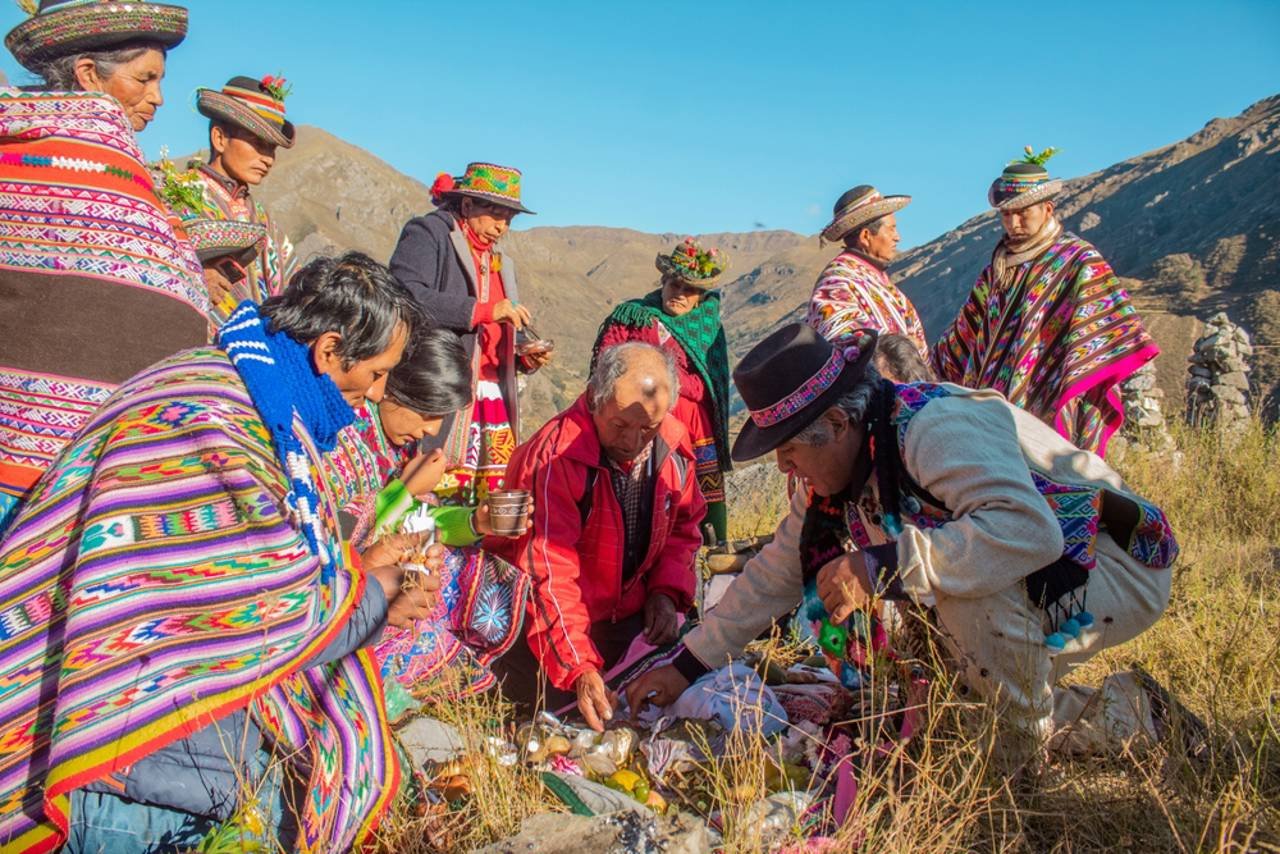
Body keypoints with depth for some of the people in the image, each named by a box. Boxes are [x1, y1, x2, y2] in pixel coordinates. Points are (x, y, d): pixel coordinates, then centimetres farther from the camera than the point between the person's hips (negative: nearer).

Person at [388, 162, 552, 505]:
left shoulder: (499, 262, 25)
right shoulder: (428, 233, 2)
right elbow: (406, 297, -17)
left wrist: (524, 360, 7)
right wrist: (484, 310, -17)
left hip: (494, 398, 7)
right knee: (442, 498, -12)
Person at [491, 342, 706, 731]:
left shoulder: (673, 445, -8)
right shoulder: (555, 456, -28)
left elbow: (683, 525, 10)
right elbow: (549, 573, -30)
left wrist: (666, 591, -6)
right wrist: (579, 668, -36)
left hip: (631, 612, 5)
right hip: (557, 617, -5)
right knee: (551, 688, -21)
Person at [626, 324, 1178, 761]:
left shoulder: (934, 427, -30)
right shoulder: (841, 465, -3)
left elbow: (1029, 529, -43)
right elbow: (775, 574, 4)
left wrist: (883, 566, -43)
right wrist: (688, 664, 3)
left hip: (1119, 569, -9)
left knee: (968, 584, -33)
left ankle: (1043, 736, -6)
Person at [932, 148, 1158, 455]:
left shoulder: (1080, 261, 0)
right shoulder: (999, 266, 17)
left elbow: (1110, 328, -8)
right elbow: (970, 329, 24)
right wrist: (928, 370, 25)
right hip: (993, 406, 5)